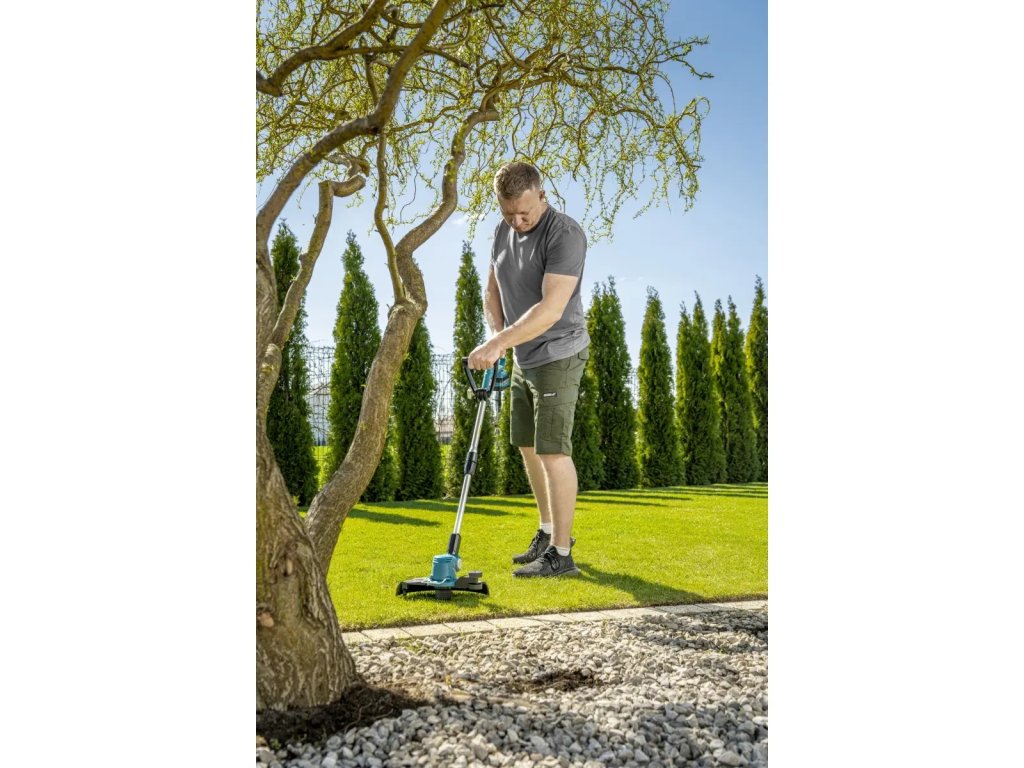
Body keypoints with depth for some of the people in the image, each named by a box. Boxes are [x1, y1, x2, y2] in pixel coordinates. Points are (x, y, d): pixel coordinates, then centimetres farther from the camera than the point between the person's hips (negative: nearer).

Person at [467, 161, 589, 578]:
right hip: (524, 359, 9)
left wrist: (498, 343, -32)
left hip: (558, 356, -8)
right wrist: (497, 333, -4)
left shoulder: (565, 234, -20)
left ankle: (561, 554, 1)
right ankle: (549, 532, 29)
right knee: (528, 448, 14)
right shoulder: (503, 231, 7)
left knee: (553, 452, -9)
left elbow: (551, 309, -29)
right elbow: (492, 289, 15)